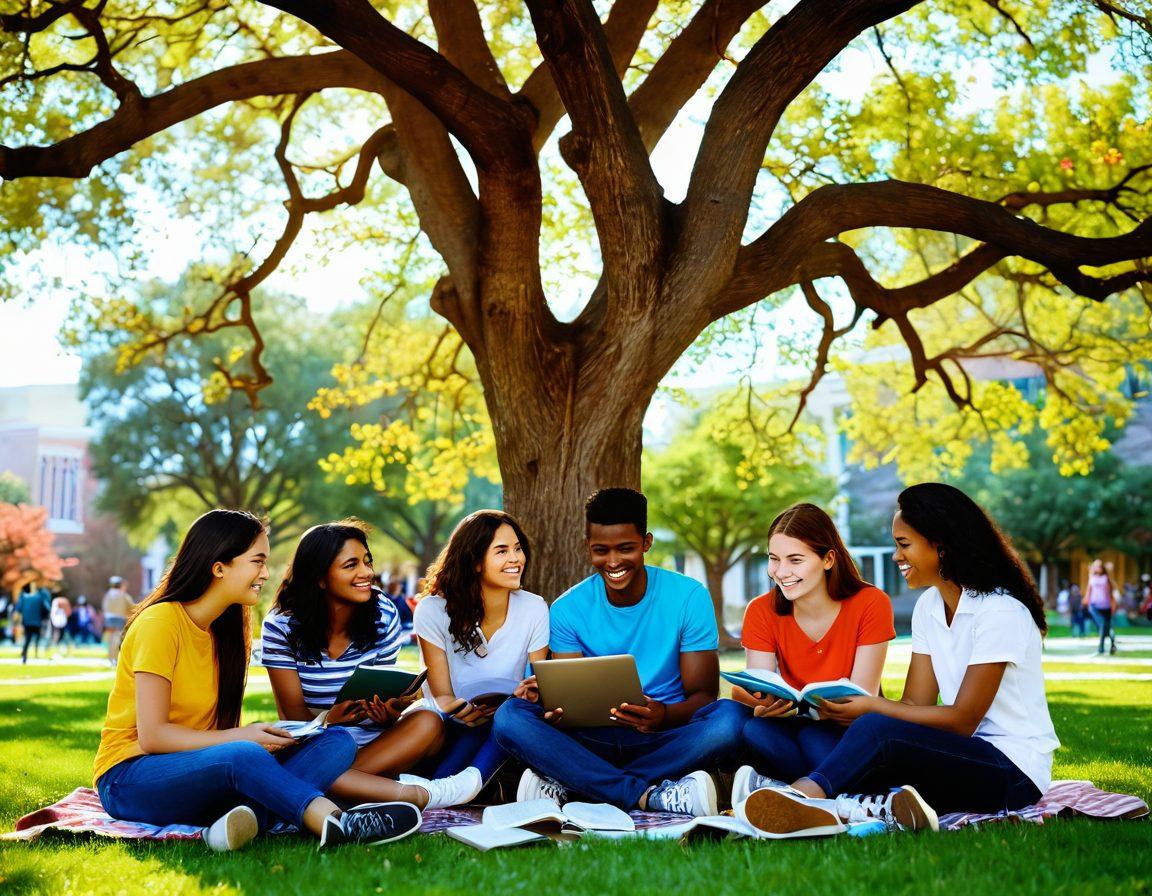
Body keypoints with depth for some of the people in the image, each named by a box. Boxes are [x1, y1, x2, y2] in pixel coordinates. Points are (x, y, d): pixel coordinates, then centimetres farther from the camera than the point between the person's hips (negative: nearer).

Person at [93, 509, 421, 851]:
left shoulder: (227, 628, 10)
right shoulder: (160, 622, -14)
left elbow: (216, 725, 10)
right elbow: (152, 736, -19)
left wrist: (260, 735, -11)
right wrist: (243, 739, -20)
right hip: (131, 779, -7)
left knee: (337, 741, -15)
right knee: (244, 756, -40)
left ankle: (244, 815, -39)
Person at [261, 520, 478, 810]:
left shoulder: (383, 616, -2)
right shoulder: (281, 627, -9)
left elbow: (383, 695, 0)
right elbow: (295, 715, -10)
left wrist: (389, 713, -26)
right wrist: (328, 720, -34)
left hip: (371, 741, 2)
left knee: (428, 723, -26)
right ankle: (420, 795, -34)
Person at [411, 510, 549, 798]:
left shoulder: (534, 609, -3)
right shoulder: (433, 612, -8)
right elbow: (442, 696, -7)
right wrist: (459, 711, -33)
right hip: (454, 733, -2)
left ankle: (470, 780, -44)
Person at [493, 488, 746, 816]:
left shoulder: (689, 597, -4)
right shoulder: (568, 609, 1)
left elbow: (703, 695, -5)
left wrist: (664, 715, -29)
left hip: (664, 740, -1)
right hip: (593, 741, 1)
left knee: (729, 717, -33)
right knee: (509, 716, -24)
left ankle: (563, 783, -26)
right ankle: (652, 796, -30)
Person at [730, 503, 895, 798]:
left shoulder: (870, 604, -10)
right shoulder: (761, 611, -2)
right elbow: (761, 694, -8)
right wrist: (763, 705, -34)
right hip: (792, 728, 2)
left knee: (814, 738, -37)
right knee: (755, 731, -33)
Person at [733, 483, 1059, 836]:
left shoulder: (999, 612, -16)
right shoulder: (929, 607, 10)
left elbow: (962, 720, -17)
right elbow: (915, 704, 4)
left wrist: (872, 708, -18)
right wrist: (842, 708, -13)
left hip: (1015, 771, -8)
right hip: (965, 756, 8)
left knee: (878, 730, -32)